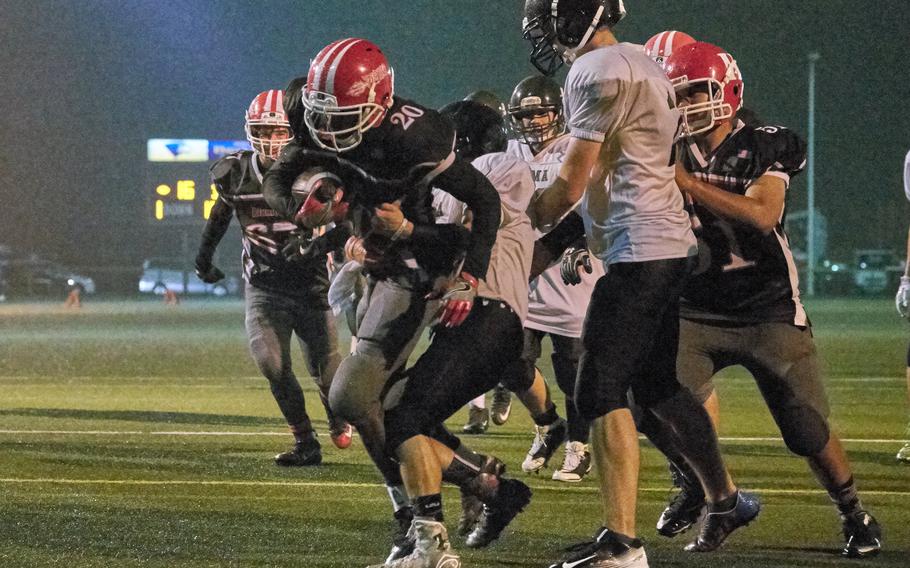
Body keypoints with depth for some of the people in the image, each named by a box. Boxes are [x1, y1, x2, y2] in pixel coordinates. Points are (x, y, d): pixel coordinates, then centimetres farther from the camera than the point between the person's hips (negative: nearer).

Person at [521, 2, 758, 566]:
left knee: (600, 392, -11)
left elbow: (570, 187, -12)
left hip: (639, 250, -10)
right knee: (657, 387, 23)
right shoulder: (641, 65, 16)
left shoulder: (598, 73, -14)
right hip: (671, 245, 10)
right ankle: (727, 500, 35)